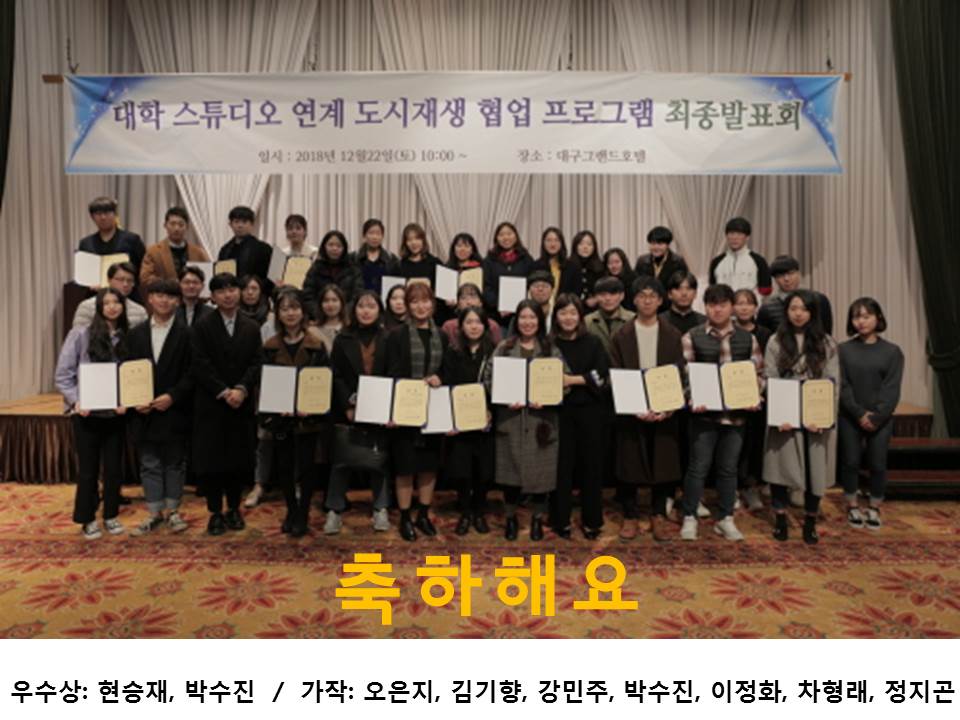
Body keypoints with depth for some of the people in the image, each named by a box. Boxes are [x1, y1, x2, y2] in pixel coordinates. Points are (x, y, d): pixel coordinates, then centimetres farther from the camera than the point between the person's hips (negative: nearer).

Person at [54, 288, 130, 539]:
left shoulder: (127, 337, 2)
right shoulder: (80, 334, -6)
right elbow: (62, 375, -4)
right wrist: (76, 401, -15)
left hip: (115, 414, 3)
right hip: (87, 414, -2)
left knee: (114, 466, 10)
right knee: (88, 468, 8)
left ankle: (110, 515, 25)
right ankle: (88, 519, 22)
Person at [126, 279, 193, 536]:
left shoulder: (186, 334, -3)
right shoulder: (136, 334, 7)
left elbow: (191, 373, -7)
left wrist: (173, 396, -16)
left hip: (174, 412, -3)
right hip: (145, 412, 3)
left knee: (175, 463, 8)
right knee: (149, 465, 10)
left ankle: (173, 511, 21)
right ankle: (154, 513, 20)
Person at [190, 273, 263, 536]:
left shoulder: (252, 327, 9)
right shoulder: (201, 326, 1)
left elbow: (256, 364, 1)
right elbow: (200, 365, -7)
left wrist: (241, 389, -15)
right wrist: (223, 391, -15)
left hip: (242, 403, 2)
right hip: (210, 404, -2)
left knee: (238, 458, 7)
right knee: (211, 459, 3)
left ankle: (234, 508, 22)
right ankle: (215, 512, 14)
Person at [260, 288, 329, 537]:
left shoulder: (316, 345, -3)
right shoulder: (270, 346, 4)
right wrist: (271, 409, -12)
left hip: (308, 417, -2)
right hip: (279, 416, 3)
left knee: (305, 466, 2)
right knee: (284, 466, 11)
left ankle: (303, 515, 18)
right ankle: (291, 511, 28)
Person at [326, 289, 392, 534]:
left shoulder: (387, 340, 4)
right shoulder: (342, 340, 5)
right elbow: (336, 377, 0)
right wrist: (348, 406, -11)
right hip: (347, 411, 0)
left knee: (379, 460, 6)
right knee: (342, 461, 3)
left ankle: (381, 509, 17)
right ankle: (334, 510, 13)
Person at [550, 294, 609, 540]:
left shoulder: (593, 342, 3)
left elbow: (602, 377, -6)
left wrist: (574, 380, -15)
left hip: (590, 411, 1)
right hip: (560, 412, -1)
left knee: (591, 465, 6)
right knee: (562, 465, 3)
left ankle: (591, 521, 19)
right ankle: (561, 520, 17)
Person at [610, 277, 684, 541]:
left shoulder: (672, 335, 5)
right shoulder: (621, 336, 2)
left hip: (665, 410, 1)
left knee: (663, 463, 6)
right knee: (630, 463, 4)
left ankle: (658, 516, 20)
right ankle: (630, 516, 18)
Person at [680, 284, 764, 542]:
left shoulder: (748, 339, 8)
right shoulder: (692, 337, -1)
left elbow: (758, 374, 10)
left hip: (737, 413, 3)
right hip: (704, 413, -3)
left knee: (728, 468, 12)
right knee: (698, 466, 3)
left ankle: (726, 519, 24)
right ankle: (689, 518, 16)